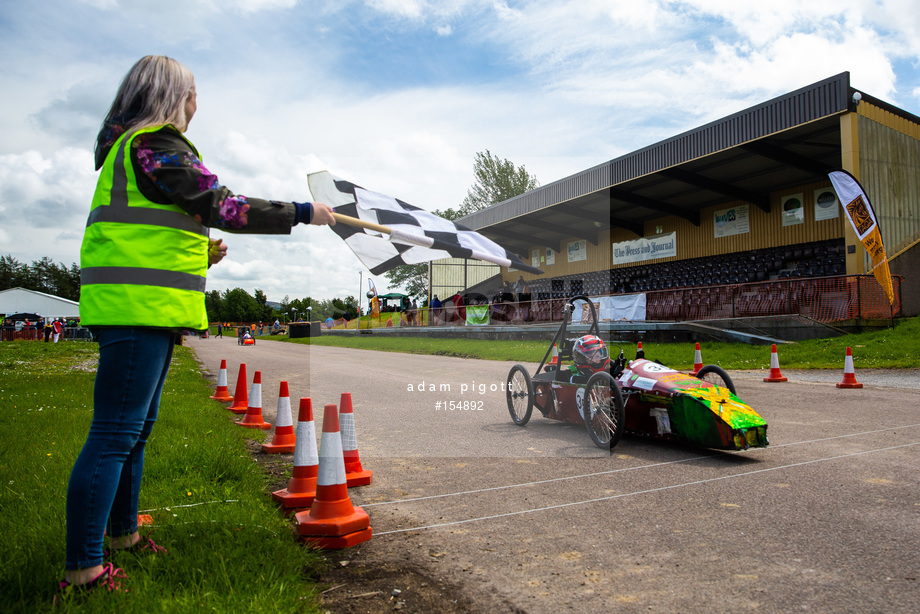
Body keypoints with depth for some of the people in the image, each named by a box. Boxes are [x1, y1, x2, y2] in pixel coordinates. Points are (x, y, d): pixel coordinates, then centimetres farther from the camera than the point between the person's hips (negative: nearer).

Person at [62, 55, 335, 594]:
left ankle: (122, 531, 32)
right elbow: (220, 206, -16)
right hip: (139, 307, -11)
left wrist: (201, 250, 13)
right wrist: (302, 213, -10)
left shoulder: (135, 146, 24)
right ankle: (83, 568, 0)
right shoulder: (153, 146, -8)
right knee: (115, 434, -8)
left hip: (146, 309, 11)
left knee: (137, 428, 18)